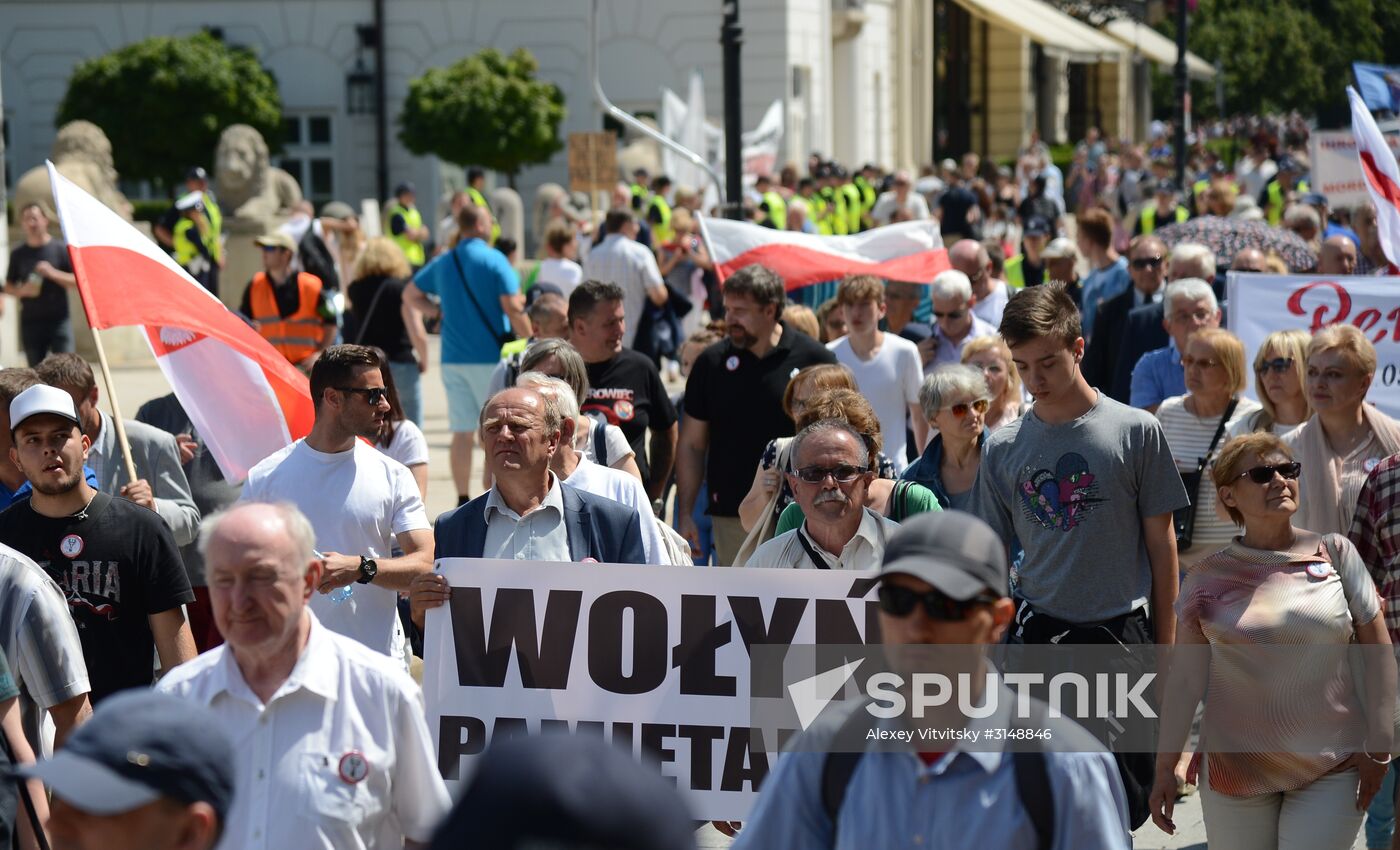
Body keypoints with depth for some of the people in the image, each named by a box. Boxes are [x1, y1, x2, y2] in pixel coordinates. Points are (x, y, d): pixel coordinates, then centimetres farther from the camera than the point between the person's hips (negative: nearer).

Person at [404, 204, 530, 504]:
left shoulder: (443, 263, 9)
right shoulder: (494, 260, -10)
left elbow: (410, 294, 17)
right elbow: (513, 307, -16)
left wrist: (439, 311, 12)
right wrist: (531, 341, -8)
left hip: (453, 358, 5)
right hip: (489, 357, -5)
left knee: (461, 431, 7)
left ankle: (463, 501, 8)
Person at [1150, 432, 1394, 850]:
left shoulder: (1334, 553, -1)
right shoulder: (1208, 580, 0)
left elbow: (1377, 650, 2)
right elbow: (1186, 677, 2)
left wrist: (1379, 746, -1)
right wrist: (1165, 766, 0)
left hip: (1332, 768, -1)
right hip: (1237, 766, 1)